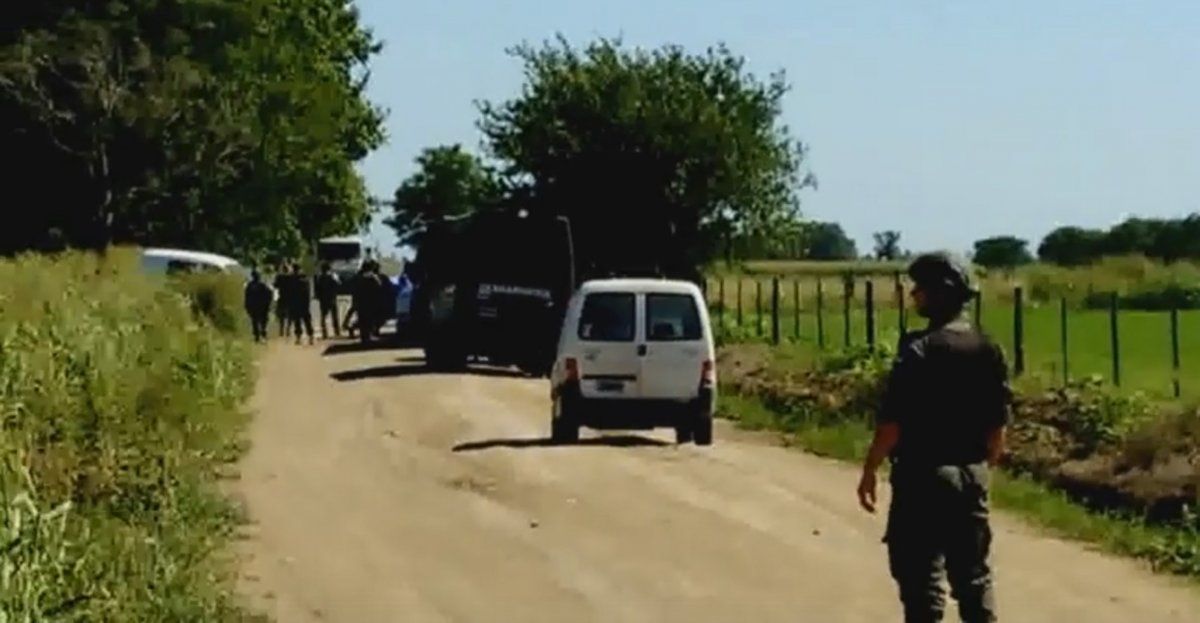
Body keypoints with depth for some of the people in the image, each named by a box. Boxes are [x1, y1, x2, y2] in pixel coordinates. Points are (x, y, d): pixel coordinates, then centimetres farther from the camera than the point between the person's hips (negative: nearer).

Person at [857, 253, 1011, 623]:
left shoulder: (919, 349, -14)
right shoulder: (988, 349, 5)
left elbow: (893, 422, -16)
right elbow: (998, 423, 9)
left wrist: (869, 471, -6)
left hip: (924, 475, -6)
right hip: (972, 475, 6)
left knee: (920, 574, 0)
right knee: (973, 571, 13)